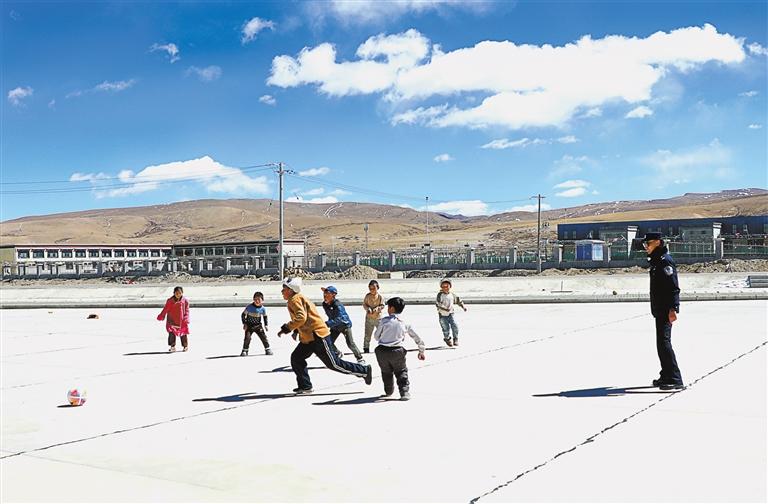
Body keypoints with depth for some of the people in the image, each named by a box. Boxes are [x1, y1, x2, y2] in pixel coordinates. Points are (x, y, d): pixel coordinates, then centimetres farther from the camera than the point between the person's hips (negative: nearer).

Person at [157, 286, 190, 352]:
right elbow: (165, 309, 1)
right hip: (172, 321, 0)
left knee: (184, 333, 6)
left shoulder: (185, 301, -1)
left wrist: (186, 318, -12)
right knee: (172, 333, -5)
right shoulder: (170, 301, -2)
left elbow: (187, 311, 0)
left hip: (182, 321, 0)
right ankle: (172, 346, 3)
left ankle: (185, 346, 20)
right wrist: (161, 316, -6)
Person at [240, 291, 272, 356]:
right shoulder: (249, 307, -14)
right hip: (249, 325, -2)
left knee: (263, 336, -1)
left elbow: (265, 317, 10)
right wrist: (244, 323, -10)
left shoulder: (263, 309, -6)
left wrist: (265, 325, 9)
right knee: (247, 337, -11)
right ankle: (244, 351, 1)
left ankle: (267, 349, 14)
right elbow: (243, 315, -5)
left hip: (259, 325, 2)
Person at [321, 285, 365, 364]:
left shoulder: (337, 304, -32)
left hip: (345, 324, -7)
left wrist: (328, 324, -48)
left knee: (350, 343, -13)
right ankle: (338, 354, 28)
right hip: (335, 326, 7)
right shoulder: (325, 304, -10)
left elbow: (339, 319, -41)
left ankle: (360, 358, 4)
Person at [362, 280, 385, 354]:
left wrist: (377, 308, -24)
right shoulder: (367, 296, -5)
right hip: (369, 318, 1)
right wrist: (368, 309, -18)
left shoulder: (380, 296, -8)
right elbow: (364, 304, 1)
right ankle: (366, 348, 18)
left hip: (378, 317, -1)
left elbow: (382, 305, -5)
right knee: (367, 334, 6)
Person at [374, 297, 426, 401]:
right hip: (397, 351, 0)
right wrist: (421, 352, 24)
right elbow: (417, 338, 11)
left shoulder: (384, 320, 0)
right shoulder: (405, 323, 6)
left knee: (386, 372, 22)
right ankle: (405, 393, 3)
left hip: (382, 351, 0)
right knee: (401, 372, 17)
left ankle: (388, 391, 37)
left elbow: (376, 337, 9)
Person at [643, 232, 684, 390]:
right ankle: (666, 376, 25)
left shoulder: (665, 260, -14)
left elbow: (674, 287, -21)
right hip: (660, 310, 11)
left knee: (664, 343, -13)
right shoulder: (656, 261, 17)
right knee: (662, 343, 16)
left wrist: (672, 309, -27)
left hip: (666, 310, -11)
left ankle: (675, 380, -11)